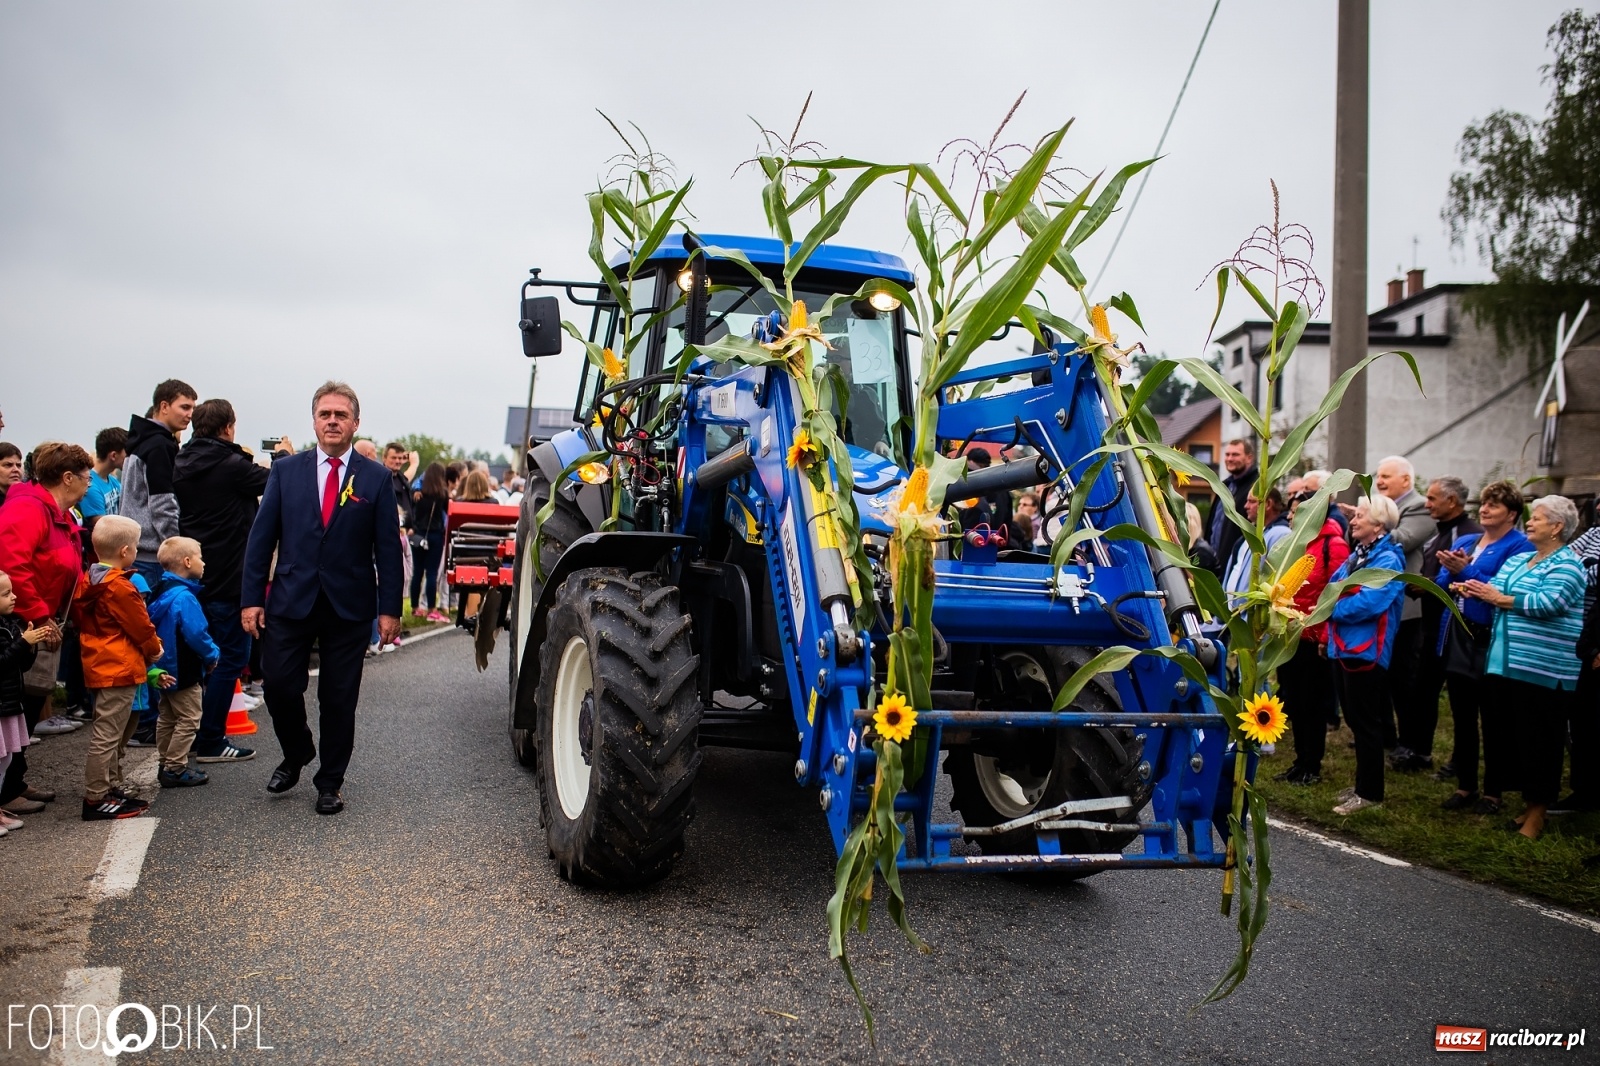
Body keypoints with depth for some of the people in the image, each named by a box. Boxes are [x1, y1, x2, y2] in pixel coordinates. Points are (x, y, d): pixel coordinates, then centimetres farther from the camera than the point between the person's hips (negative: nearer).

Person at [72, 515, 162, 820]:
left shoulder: (90, 581, 10)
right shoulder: (119, 586, -18)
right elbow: (140, 626, -12)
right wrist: (154, 650, 7)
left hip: (101, 665, 10)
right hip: (120, 668, -10)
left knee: (117, 730, 20)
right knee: (107, 734, -5)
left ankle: (112, 788, 27)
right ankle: (96, 799, -1)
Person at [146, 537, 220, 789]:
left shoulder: (162, 592, 8)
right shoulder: (184, 597, -22)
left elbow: (154, 627, 15)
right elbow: (196, 634, -25)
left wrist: (157, 669, 19)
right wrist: (212, 655, -8)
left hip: (167, 670, 10)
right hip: (184, 672, -10)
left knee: (167, 718, 17)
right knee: (188, 720, -1)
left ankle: (166, 765, 25)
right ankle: (175, 770, 1)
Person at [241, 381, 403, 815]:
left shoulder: (376, 478, 2)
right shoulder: (285, 471, 6)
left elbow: (388, 548, 1)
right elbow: (261, 537, 5)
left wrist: (389, 608, -4)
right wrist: (252, 598, -2)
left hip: (349, 607, -1)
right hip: (290, 601, 1)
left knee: (339, 699, 5)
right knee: (279, 686, -2)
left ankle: (330, 784, 19)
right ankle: (296, 755, 27)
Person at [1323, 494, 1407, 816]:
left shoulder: (1387, 560, -13)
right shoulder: (1357, 555, 15)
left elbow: (1370, 602, -24)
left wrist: (1333, 608, -14)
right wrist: (1329, 632, 3)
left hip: (1366, 650, -9)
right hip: (1343, 646, 9)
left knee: (1365, 722, -1)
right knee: (1355, 719, 15)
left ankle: (1370, 792, 8)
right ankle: (1363, 784, 26)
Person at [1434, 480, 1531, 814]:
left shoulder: (1519, 547, -6)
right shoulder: (1463, 542, 15)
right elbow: (1441, 583, 13)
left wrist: (1467, 572, -18)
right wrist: (1452, 584, -8)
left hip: (1490, 642, -7)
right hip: (1457, 639, 7)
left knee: (1494, 722, 3)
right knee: (1462, 718, 13)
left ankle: (1493, 792, 13)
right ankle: (1465, 785, 24)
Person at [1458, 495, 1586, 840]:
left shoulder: (1567, 565, -9)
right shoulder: (1516, 560, 18)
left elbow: (1546, 603, -22)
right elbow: (1496, 591, 10)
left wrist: (1499, 599, -17)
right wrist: (1474, 589, -11)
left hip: (1545, 669, -8)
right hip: (1510, 664, 8)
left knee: (1542, 741, 0)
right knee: (1522, 737, 13)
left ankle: (1537, 814, 8)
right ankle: (1529, 804, 23)